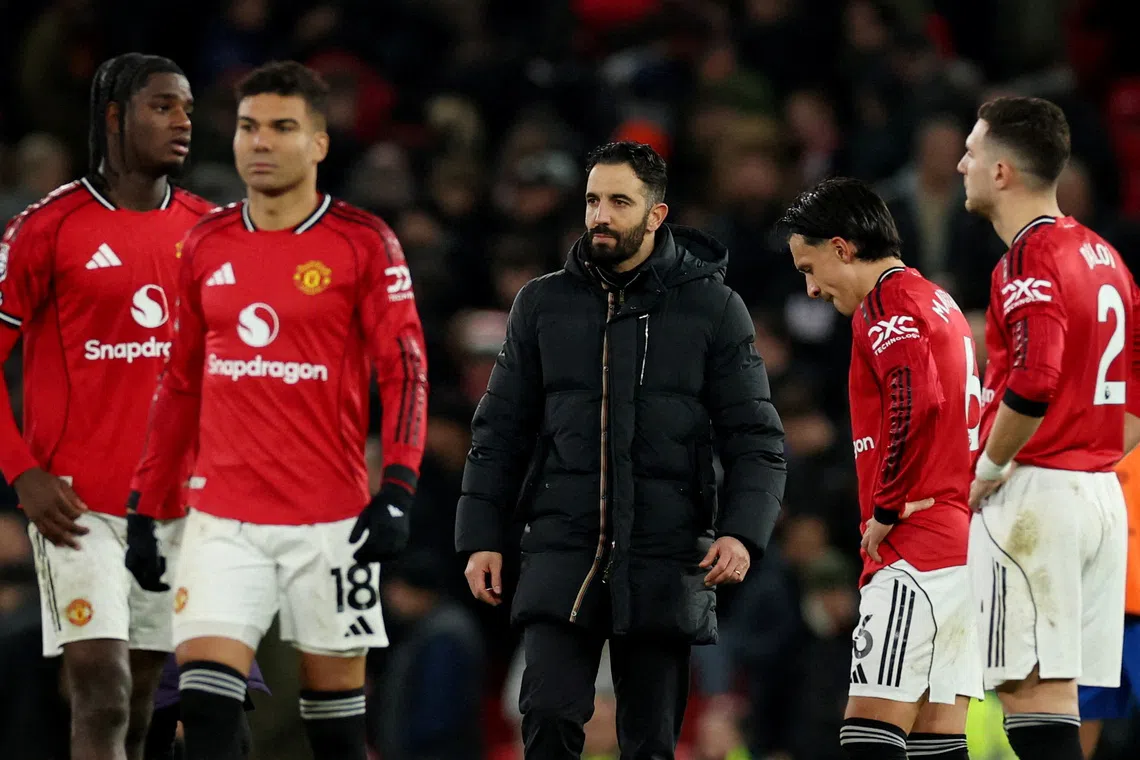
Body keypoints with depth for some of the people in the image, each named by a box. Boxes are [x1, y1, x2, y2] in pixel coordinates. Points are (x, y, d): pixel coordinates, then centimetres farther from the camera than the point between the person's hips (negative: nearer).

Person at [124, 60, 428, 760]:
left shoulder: (364, 244, -3)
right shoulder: (206, 245, 10)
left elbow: (406, 370, -6)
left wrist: (397, 491, -18)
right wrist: (144, 507, 14)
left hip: (330, 519, -3)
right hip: (222, 517, 3)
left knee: (337, 703, 3)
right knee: (206, 693, -12)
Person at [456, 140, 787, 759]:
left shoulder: (712, 308, 3)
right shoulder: (543, 304, 9)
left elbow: (756, 438, 3)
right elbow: (500, 430, 13)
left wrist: (742, 531, -12)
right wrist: (481, 535, 5)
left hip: (664, 563, -1)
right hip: (562, 554, 1)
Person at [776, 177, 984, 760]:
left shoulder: (887, 302, -8)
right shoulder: (939, 303, 23)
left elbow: (915, 403, -23)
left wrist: (886, 509, -14)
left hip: (915, 552, -10)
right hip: (962, 546, 10)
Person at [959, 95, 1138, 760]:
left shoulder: (1028, 261, -13)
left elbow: (1032, 385, -27)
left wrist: (989, 467, -13)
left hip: (1033, 496, -9)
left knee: (1032, 693, -10)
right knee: (1056, 694, 10)